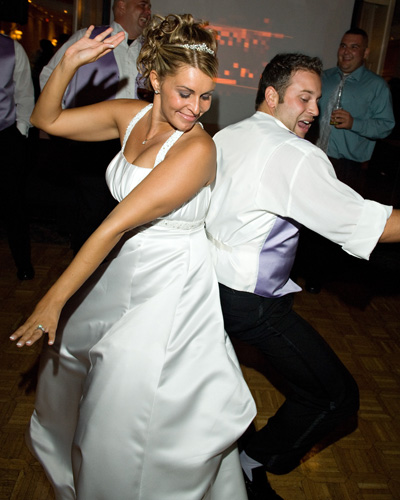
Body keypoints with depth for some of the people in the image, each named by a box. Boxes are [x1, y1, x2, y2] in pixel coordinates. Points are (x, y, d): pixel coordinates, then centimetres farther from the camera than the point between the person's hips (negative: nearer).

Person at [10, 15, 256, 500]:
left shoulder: (197, 148, -27)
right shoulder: (131, 116, -5)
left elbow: (116, 224, -28)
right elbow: (46, 120, 3)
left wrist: (54, 300, -23)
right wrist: (68, 63, -14)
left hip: (169, 287, -8)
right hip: (122, 273, 8)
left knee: (129, 415, 7)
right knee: (68, 357, 31)